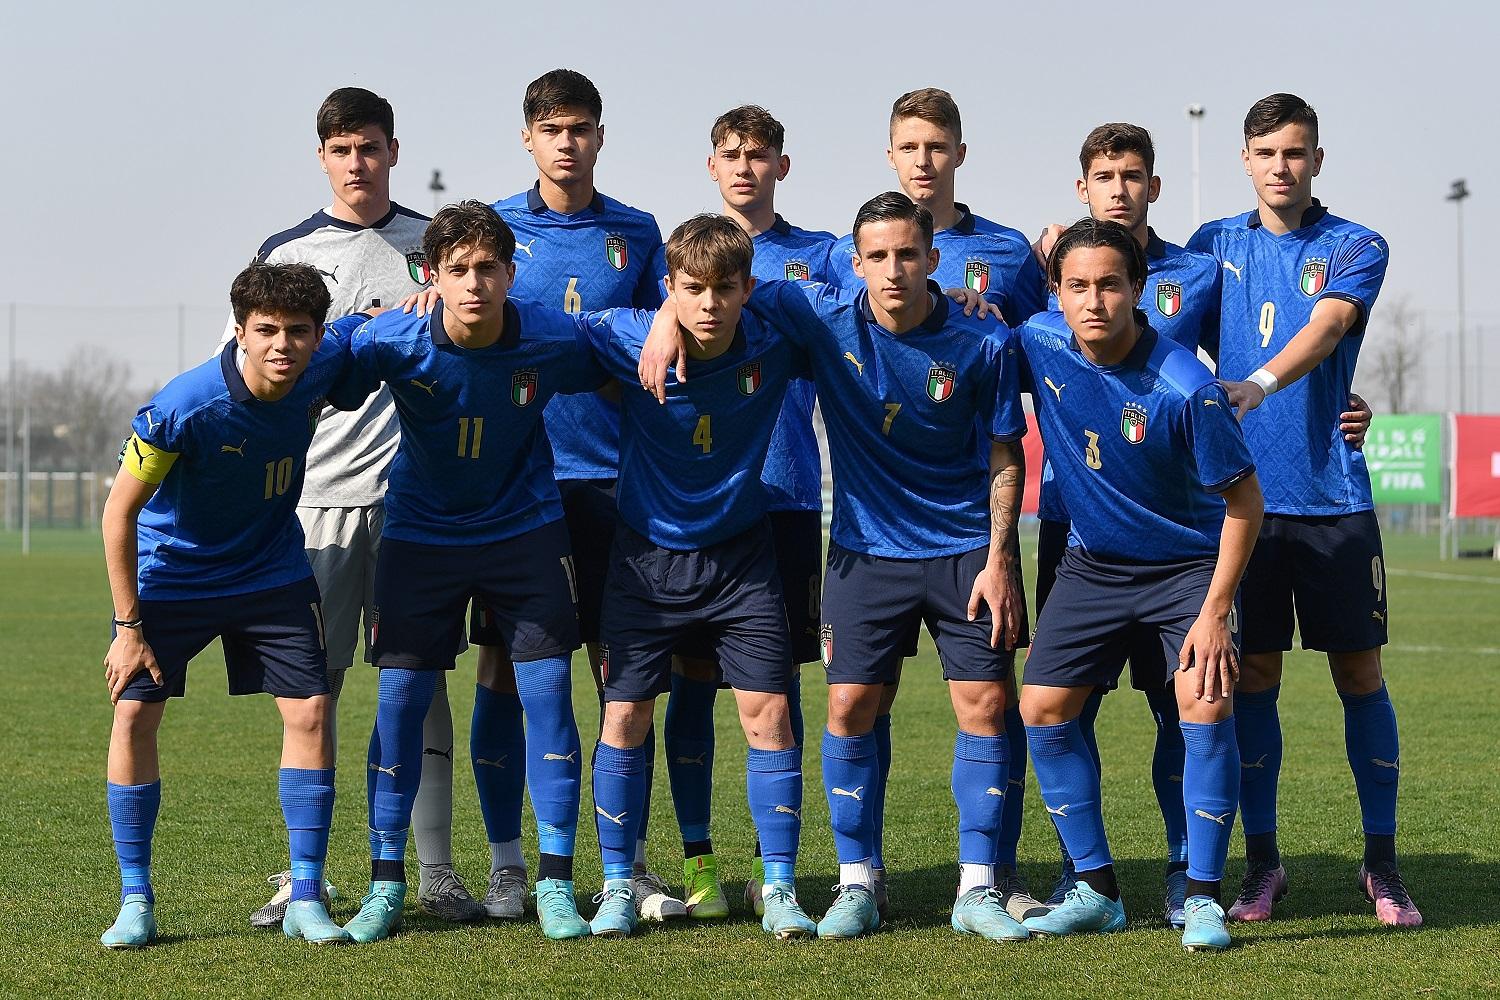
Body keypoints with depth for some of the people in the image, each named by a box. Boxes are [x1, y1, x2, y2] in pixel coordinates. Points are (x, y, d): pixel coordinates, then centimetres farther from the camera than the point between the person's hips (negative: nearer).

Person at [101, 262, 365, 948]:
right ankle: (135, 902, 3)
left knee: (311, 713, -7)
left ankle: (305, 899, 2)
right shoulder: (184, 408, -29)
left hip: (272, 575, 3)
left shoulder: (323, 371, -16)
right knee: (133, 715, -10)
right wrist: (128, 626, -17)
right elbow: (119, 512, -19)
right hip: (171, 575, -3)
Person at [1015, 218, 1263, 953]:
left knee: (1206, 707, -20)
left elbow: (1243, 498, -17)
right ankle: (1095, 892, 11)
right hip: (1092, 563, 5)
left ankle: (1202, 898, -7)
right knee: (1043, 710, -1)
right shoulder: (1038, 345, -14)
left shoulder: (1185, 388, -26)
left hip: (1188, 564, -5)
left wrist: (1215, 611, -20)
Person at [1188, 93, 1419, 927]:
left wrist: (1260, 383, -36)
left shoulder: (1356, 248, 1)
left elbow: (1324, 327, -17)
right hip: (1242, 493, 2)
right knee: (1253, 676, 3)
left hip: (1332, 494, -2)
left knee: (1360, 673, 2)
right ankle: (1261, 862, 13)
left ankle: (1382, 863, 12)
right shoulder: (1214, 245, 12)